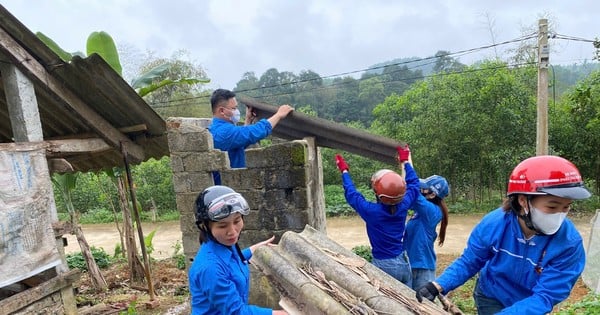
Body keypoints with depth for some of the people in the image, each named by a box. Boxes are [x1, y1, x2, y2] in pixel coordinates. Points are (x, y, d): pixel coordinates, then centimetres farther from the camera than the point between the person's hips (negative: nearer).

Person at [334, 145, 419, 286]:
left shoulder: (371, 211, -21)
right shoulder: (403, 206, -10)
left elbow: (351, 194, -4)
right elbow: (414, 183, 9)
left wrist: (344, 171, 10)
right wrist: (405, 161, 21)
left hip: (383, 265, -4)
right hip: (403, 262, 5)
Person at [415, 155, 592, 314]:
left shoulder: (569, 243, -30)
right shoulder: (493, 224, -27)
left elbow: (545, 297, -31)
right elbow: (468, 263, -14)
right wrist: (438, 286, -29)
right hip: (491, 297, 0)